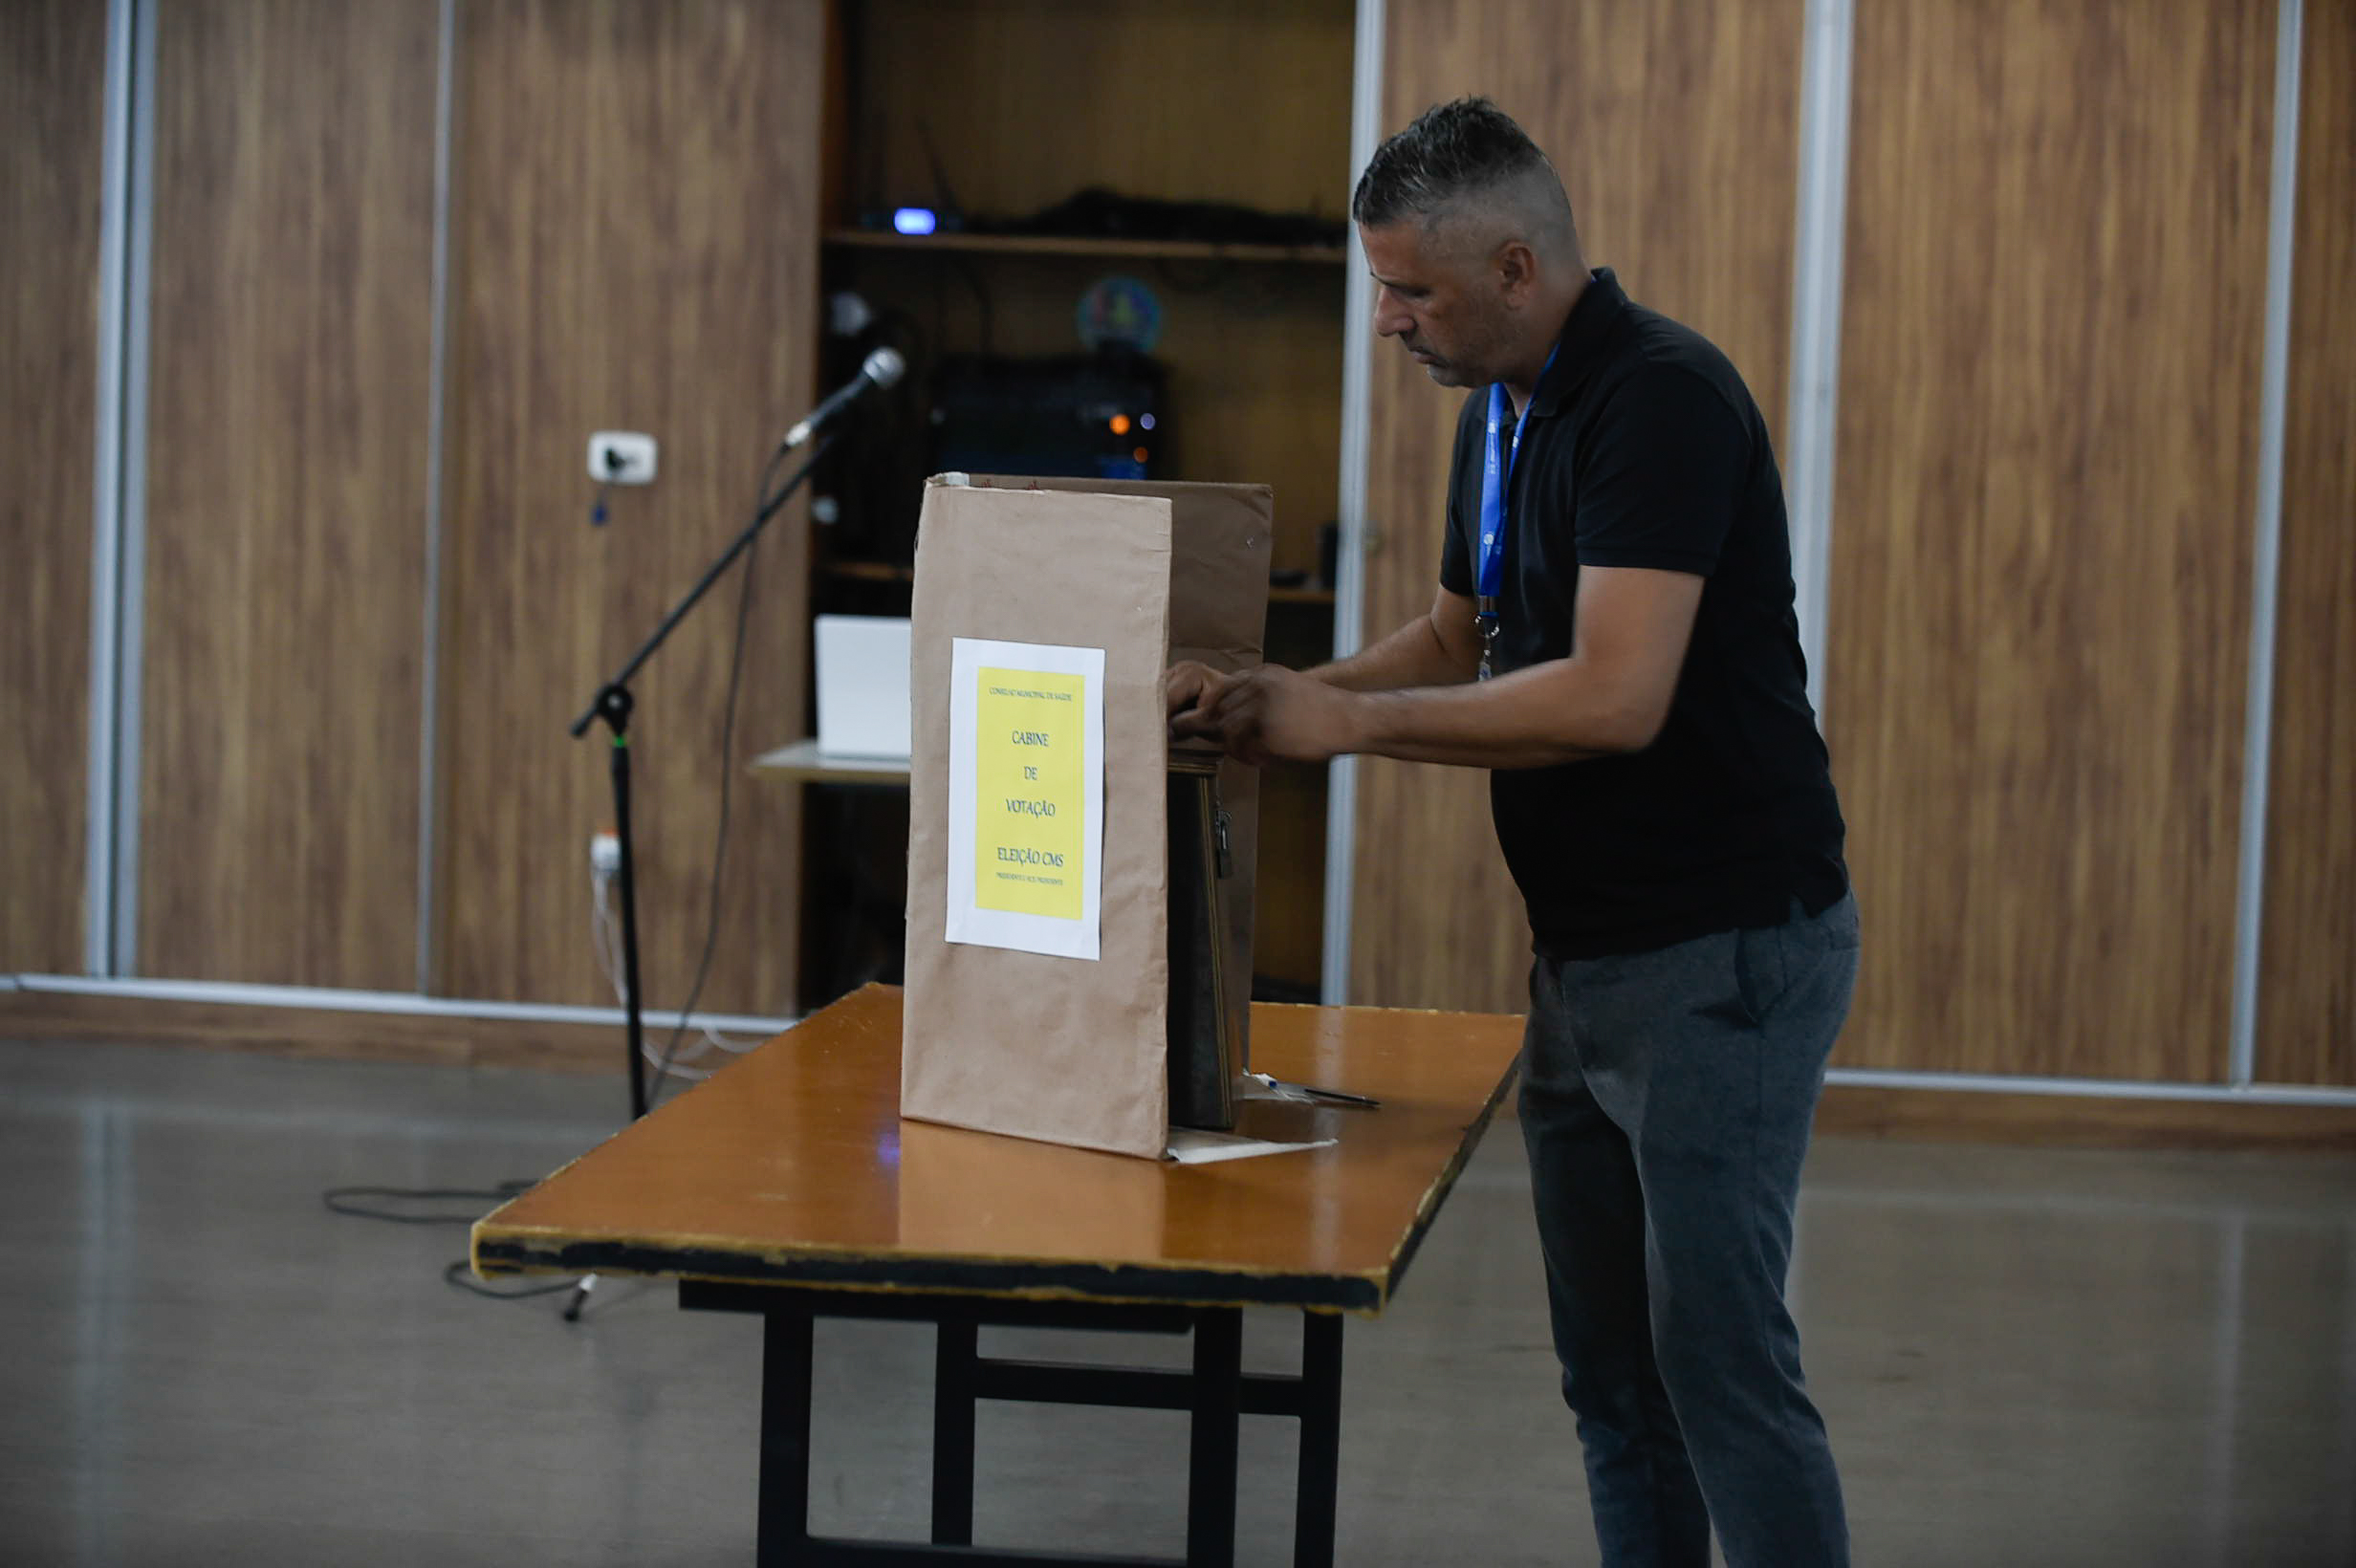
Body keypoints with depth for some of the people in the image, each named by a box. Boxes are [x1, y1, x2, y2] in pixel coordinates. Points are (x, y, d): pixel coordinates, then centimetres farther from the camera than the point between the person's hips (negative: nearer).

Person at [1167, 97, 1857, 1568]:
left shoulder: (1662, 396, -20)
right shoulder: (1503, 411, 11)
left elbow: (1613, 696, -28)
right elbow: (1462, 637, 23)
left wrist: (1354, 720, -17)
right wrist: (1288, 696, 5)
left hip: (1725, 951, -10)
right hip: (1586, 952, 10)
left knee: (1718, 1350, -7)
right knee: (1609, 1361, 13)